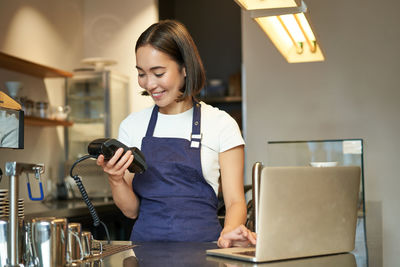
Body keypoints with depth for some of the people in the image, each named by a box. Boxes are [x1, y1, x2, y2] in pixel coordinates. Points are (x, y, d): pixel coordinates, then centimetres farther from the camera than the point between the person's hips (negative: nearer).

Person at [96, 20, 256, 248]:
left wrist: (229, 231, -19)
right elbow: (132, 210, 13)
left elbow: (235, 202, 2)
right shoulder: (132, 126, 12)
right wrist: (116, 180, -7)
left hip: (201, 244, -2)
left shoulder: (221, 124, 3)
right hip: (146, 241, 2)